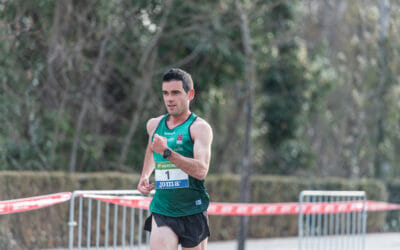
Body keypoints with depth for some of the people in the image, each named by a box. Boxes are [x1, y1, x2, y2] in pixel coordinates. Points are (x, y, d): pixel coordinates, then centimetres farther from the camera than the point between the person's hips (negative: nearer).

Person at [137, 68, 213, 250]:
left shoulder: (199, 127, -7)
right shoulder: (154, 125, 9)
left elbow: (201, 170, -22)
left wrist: (167, 152, -30)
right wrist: (145, 176, 17)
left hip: (193, 213, -3)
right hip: (162, 212, 3)